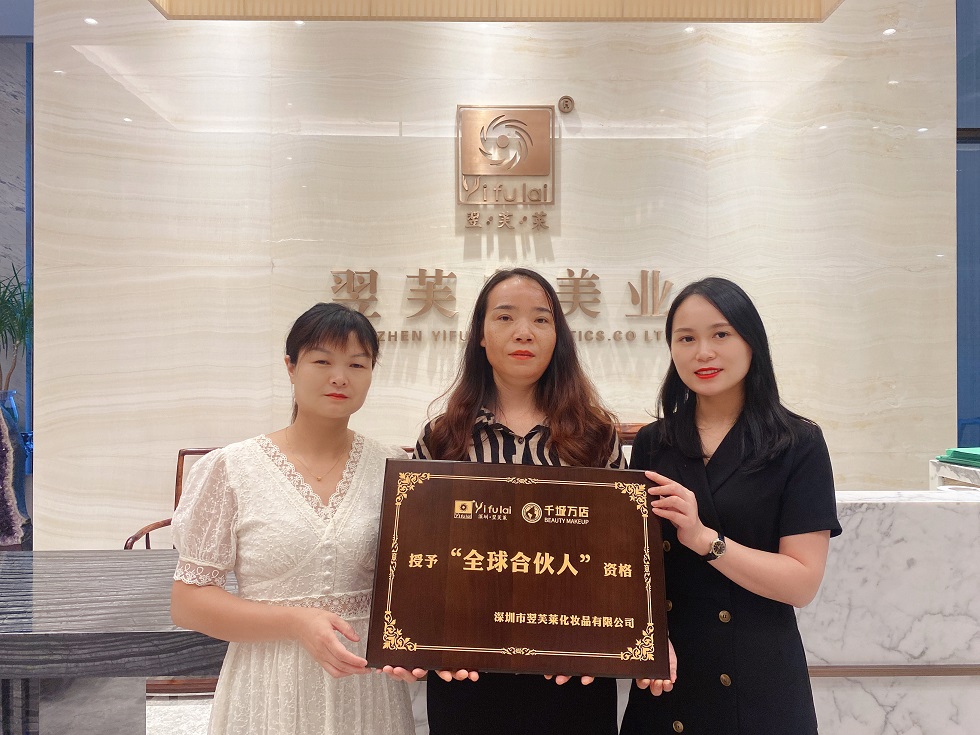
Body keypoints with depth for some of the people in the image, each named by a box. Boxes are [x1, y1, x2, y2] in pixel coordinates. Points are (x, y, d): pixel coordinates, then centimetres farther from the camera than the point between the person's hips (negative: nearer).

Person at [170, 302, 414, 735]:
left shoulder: (393, 469, -2)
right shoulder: (229, 470, -7)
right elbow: (187, 602, -6)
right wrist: (297, 622, -17)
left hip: (369, 688, 2)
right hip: (270, 692, -2)